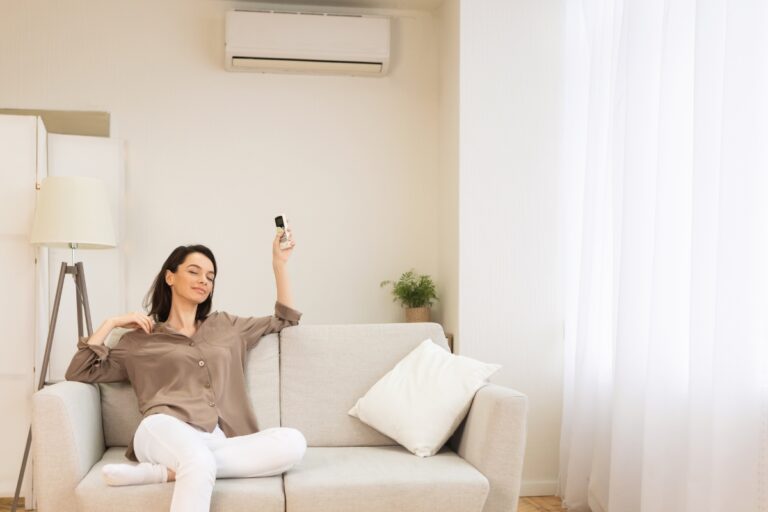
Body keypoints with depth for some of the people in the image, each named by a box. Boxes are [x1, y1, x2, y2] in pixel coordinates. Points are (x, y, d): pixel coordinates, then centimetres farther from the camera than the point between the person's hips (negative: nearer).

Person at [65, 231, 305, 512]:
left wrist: (279, 263, 28)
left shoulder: (226, 326, 29)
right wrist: (111, 323, 14)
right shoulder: (140, 339, 21)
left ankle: (163, 471, -31)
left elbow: (285, 318, 35)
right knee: (200, 463, -42)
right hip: (165, 432, -3)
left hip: (218, 444, 4)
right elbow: (78, 372, 17)